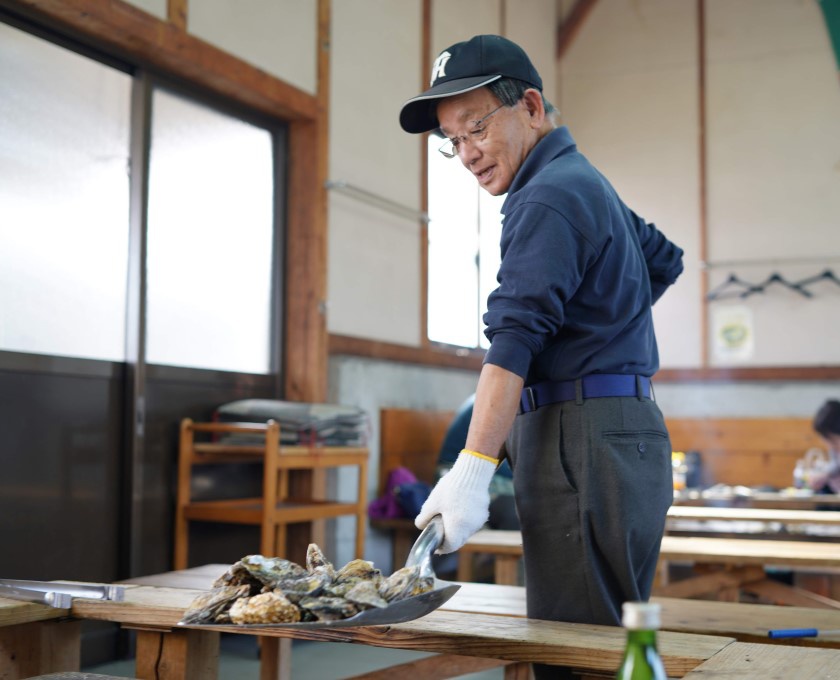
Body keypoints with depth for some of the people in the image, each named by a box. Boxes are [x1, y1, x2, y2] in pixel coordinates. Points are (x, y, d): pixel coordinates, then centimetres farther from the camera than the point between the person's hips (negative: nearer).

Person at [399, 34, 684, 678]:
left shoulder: (549, 196, -9)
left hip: (585, 443, -10)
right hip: (625, 432, 10)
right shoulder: (586, 181, 23)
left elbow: (515, 339, -20)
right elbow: (664, 261, 36)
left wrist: (471, 472, -26)